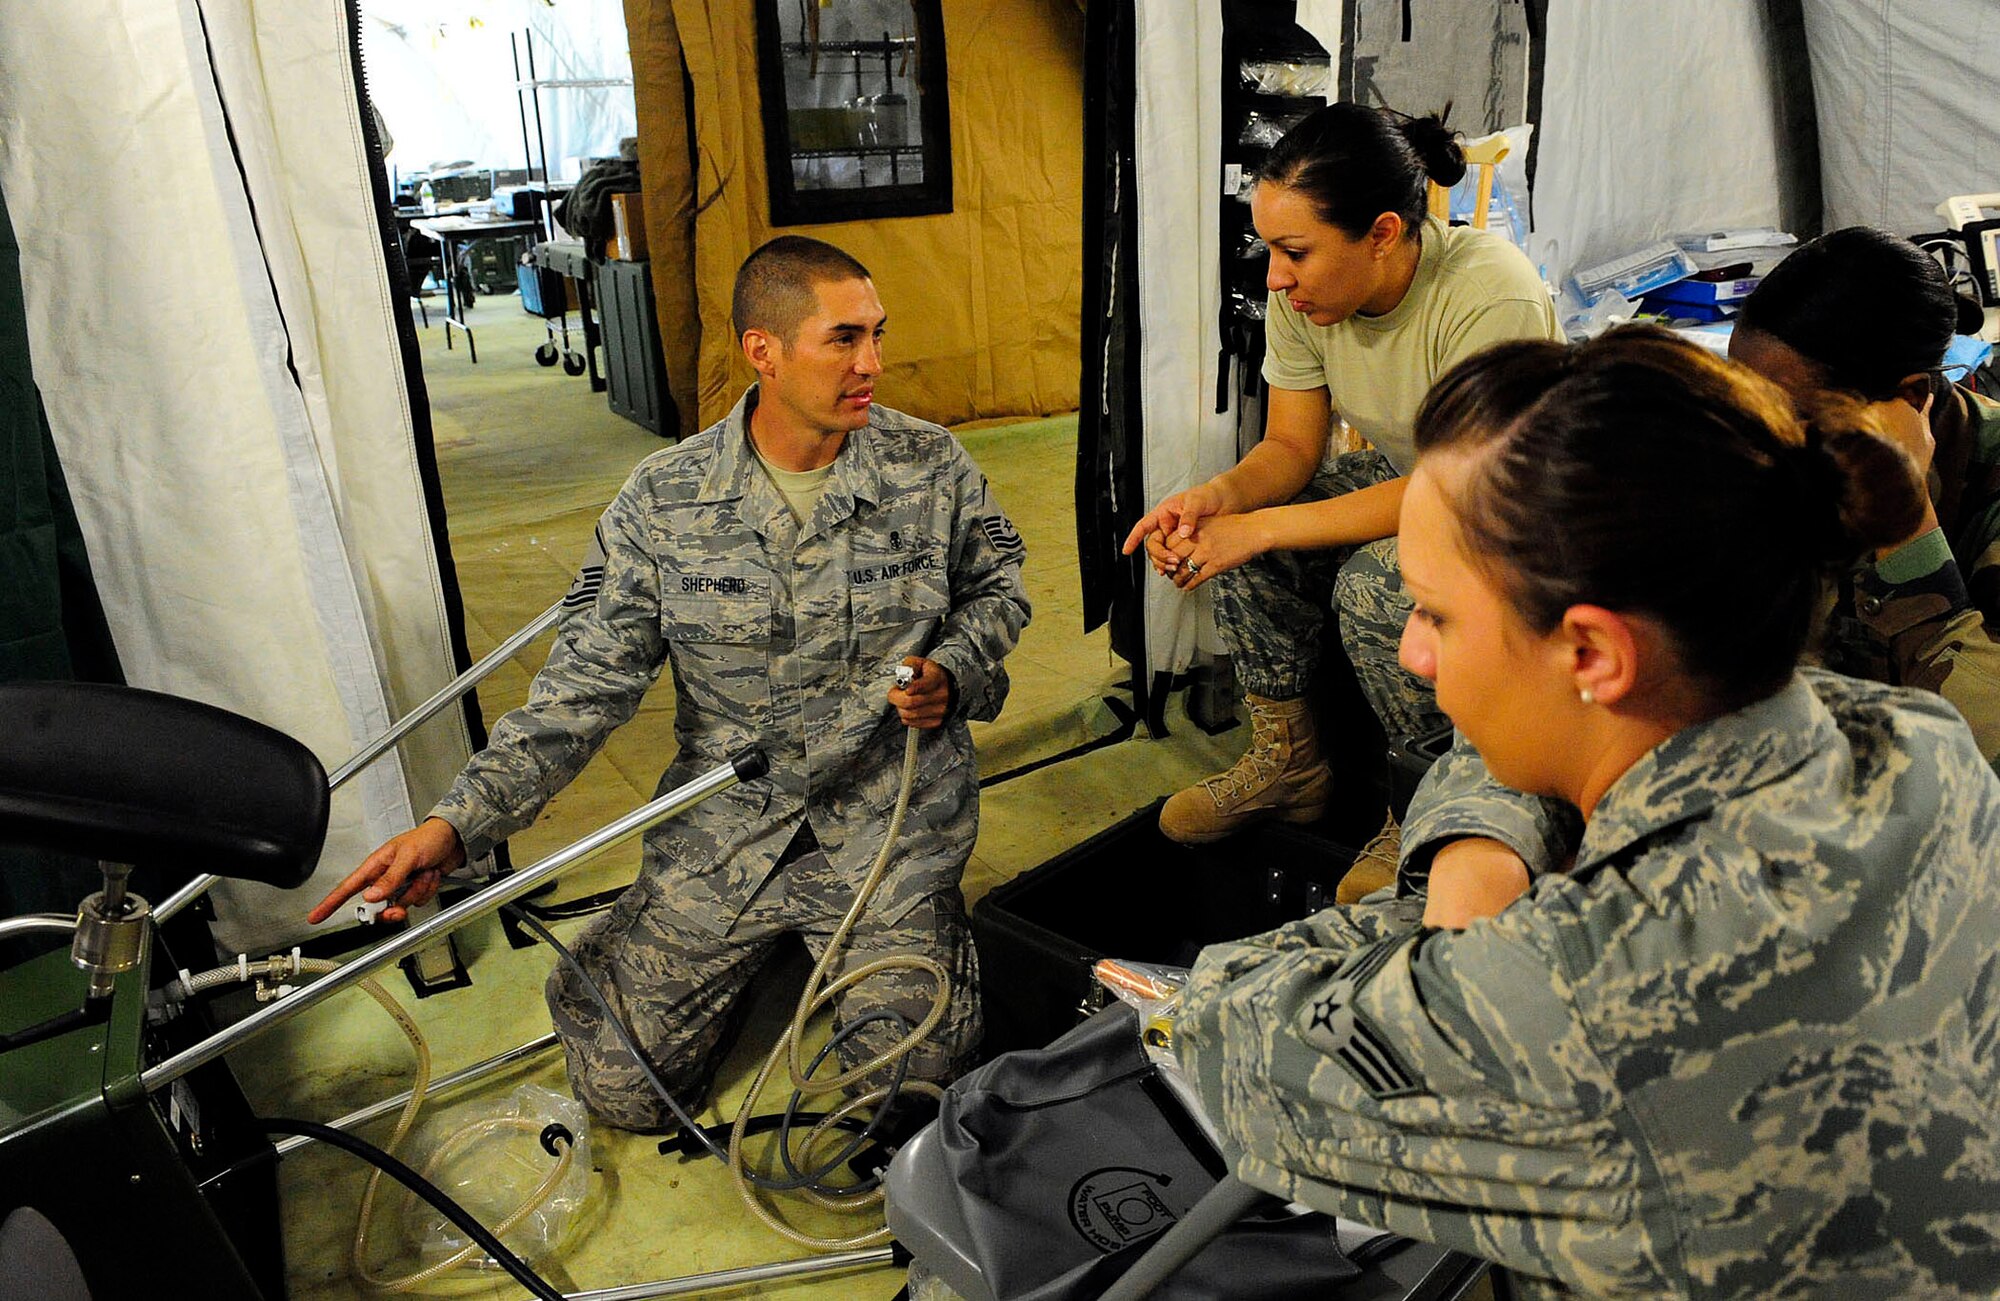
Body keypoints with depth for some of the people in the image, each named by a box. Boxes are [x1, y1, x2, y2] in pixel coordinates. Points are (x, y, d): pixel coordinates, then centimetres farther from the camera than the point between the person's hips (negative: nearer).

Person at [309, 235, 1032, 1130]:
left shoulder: (930, 466, -5)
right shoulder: (665, 503, -8)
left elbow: (997, 586, 12)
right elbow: (589, 679, -6)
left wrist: (952, 675, -10)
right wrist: (457, 823, -15)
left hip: (890, 820, 0)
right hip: (723, 829, 1)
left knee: (916, 1072, -10)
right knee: (620, 1086, 1)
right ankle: (765, 942, 27)